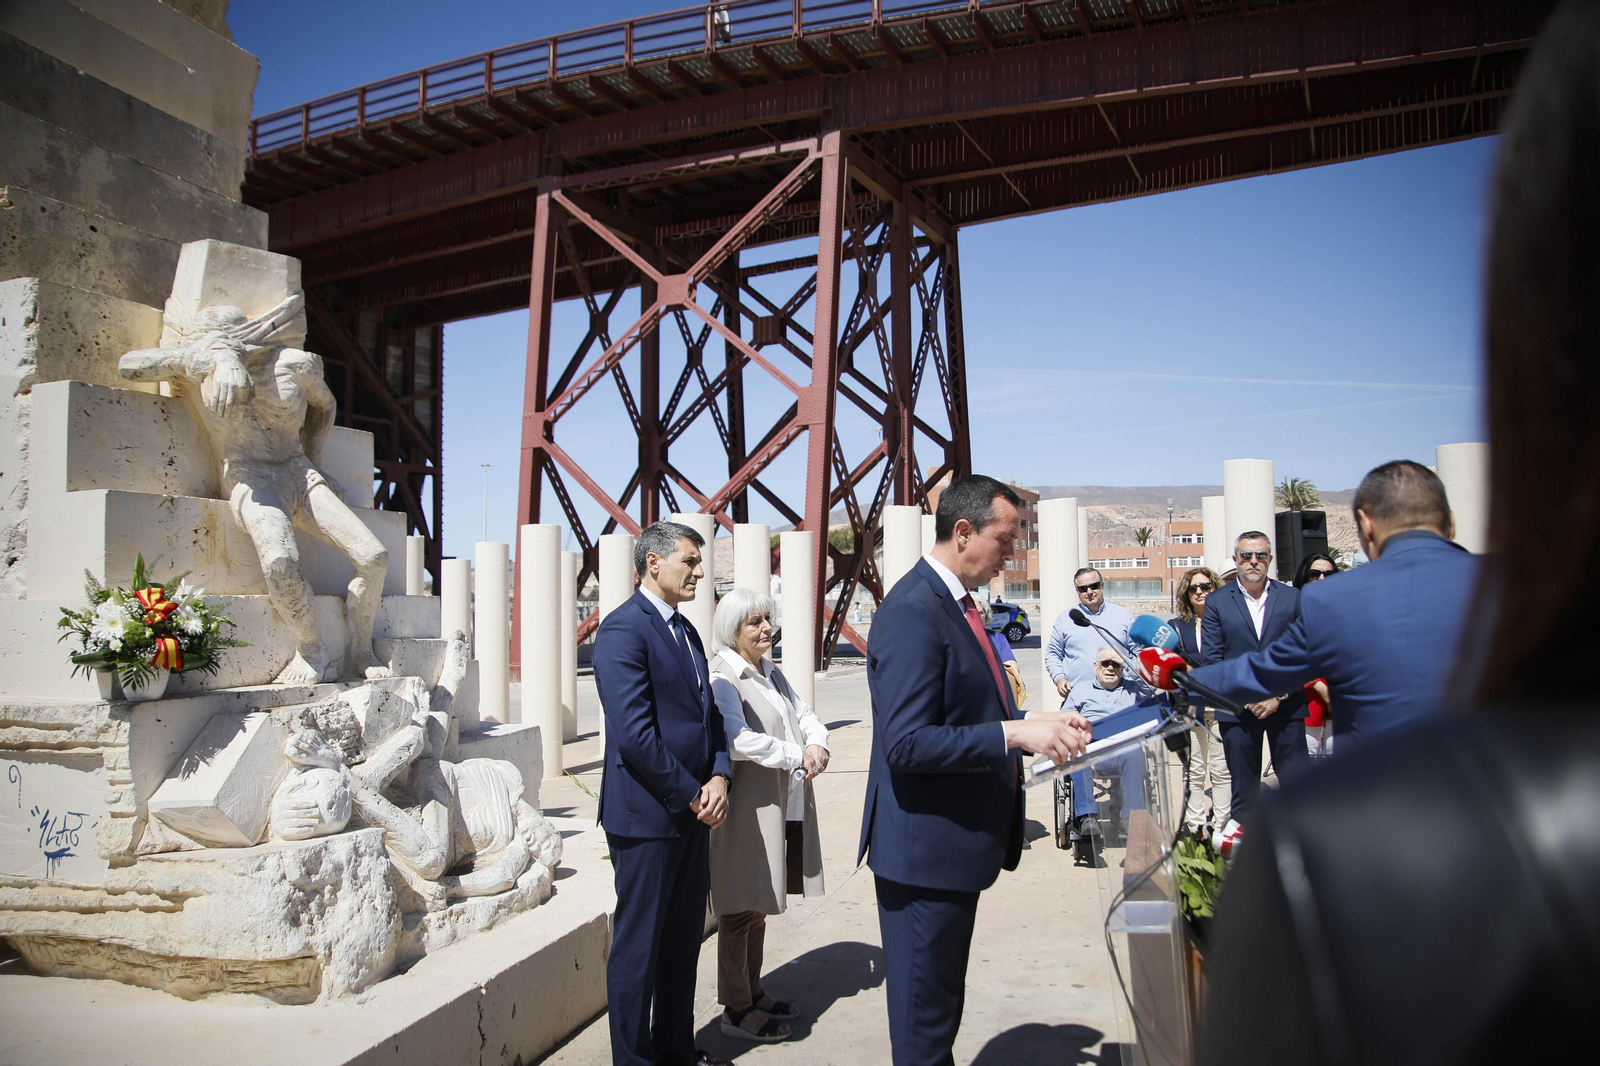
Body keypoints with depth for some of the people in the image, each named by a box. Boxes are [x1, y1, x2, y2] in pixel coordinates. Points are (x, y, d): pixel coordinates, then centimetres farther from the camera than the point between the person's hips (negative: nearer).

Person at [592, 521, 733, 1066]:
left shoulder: (685, 631, 13)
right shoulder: (623, 630, -16)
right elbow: (634, 733, -22)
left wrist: (718, 778, -3)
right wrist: (693, 795, -15)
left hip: (693, 812, 9)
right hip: (647, 813, -9)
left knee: (684, 937, 18)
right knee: (639, 944, 5)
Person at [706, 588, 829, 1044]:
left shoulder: (772, 674, 14)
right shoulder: (721, 678, -15)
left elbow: (804, 714, 11)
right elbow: (738, 740, -26)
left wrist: (816, 742, -12)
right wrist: (798, 757, -20)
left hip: (784, 807, 9)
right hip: (745, 809, -9)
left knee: (759, 904, 18)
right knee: (740, 909, 2)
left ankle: (752, 992, 30)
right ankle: (736, 1010, 13)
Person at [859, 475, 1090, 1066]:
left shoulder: (954, 601, 10)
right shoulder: (912, 612, -22)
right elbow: (907, 745, -28)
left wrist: (1035, 724, 8)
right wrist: (1015, 733, -27)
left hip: (957, 844, 10)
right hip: (926, 848, -10)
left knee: (943, 1002, 23)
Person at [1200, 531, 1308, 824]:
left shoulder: (1293, 598, 5)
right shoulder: (1217, 602, 4)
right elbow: (1211, 658, 0)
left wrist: (1278, 696, -8)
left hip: (1285, 706, 0)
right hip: (1238, 709, 0)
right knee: (1244, 788, 6)